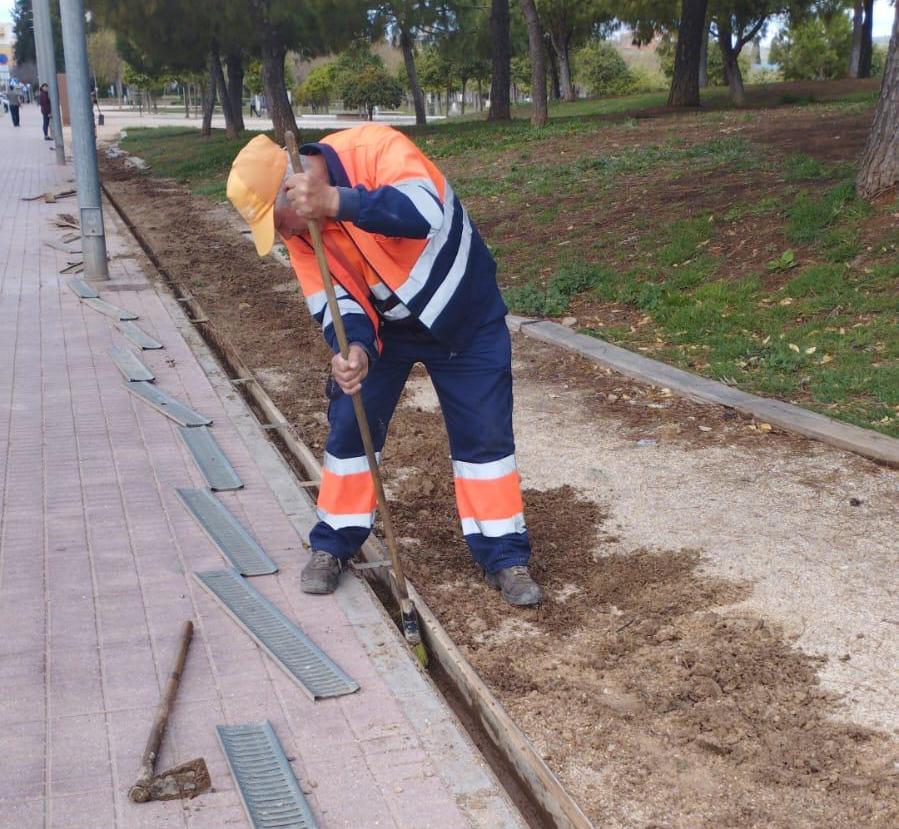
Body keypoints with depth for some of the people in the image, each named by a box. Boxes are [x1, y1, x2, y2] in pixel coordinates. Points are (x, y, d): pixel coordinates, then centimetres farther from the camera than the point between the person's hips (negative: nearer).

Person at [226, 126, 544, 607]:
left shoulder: (376, 148, -32)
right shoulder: (296, 219, -14)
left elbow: (426, 213, -49)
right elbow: (330, 296, -16)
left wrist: (336, 202, -57)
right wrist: (354, 347, -36)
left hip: (463, 316, -4)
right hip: (383, 324, 4)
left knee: (485, 435, -1)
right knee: (349, 426, 3)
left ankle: (505, 558, 11)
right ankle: (332, 545, 20)